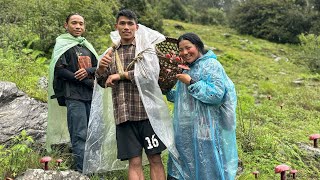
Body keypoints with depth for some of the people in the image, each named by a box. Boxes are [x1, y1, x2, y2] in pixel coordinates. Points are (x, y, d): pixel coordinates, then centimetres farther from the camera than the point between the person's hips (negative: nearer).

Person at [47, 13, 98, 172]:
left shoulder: (87, 46, 22)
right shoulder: (63, 45, 5)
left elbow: (98, 68, 18)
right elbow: (60, 70, -7)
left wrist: (88, 71, -6)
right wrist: (87, 82, -9)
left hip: (91, 95, 6)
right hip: (74, 95, -6)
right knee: (79, 135, -10)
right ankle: (82, 171, -8)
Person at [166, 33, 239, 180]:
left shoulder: (211, 65, -7)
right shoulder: (188, 70, 18)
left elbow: (217, 94, -19)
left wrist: (191, 83, -17)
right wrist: (167, 92, 14)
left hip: (204, 131, -8)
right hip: (186, 132, 8)